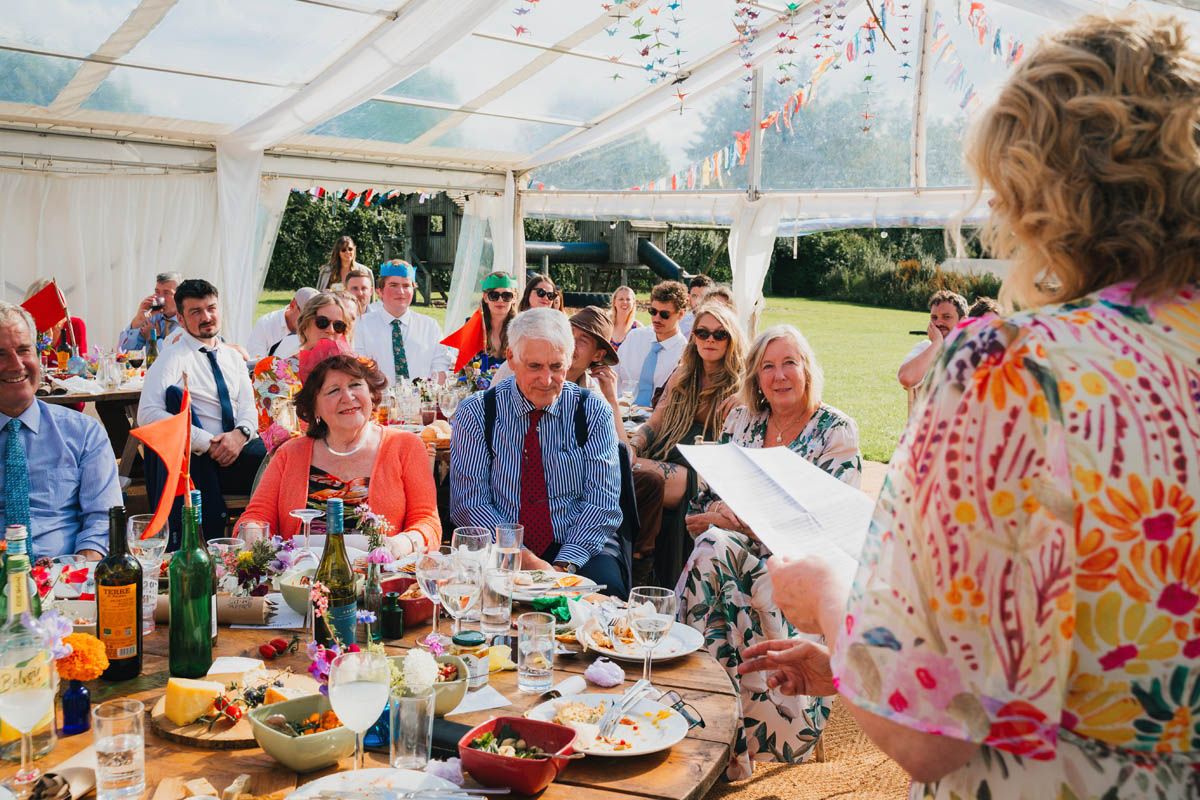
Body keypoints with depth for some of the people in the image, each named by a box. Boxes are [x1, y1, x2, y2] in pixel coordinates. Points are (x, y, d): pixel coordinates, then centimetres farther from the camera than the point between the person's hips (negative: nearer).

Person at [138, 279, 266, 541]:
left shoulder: (234, 357, 20)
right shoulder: (173, 358, 0)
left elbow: (248, 407, 12)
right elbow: (148, 415, -13)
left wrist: (240, 434, -13)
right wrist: (208, 443, -18)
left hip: (239, 448, 4)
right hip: (202, 459, -4)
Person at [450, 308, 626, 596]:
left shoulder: (593, 412, 3)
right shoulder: (476, 413, 0)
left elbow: (602, 501, -4)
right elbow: (467, 502, -6)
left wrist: (564, 566, -19)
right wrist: (522, 558, -21)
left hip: (576, 545, 1)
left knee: (605, 583, -31)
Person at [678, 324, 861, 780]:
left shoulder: (836, 431, -2)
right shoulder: (740, 420, 13)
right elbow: (712, 495, 14)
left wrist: (743, 519, -19)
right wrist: (718, 516, -13)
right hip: (741, 543, 4)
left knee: (771, 586, -36)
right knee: (710, 552, -31)